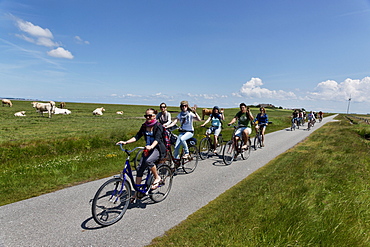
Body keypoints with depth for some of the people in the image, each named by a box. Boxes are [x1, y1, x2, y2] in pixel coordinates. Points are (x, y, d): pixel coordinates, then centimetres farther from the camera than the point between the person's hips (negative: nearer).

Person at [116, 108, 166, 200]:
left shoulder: (158, 126, -11)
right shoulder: (144, 126, 7)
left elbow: (157, 139, -25)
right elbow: (137, 136, 0)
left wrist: (151, 146, -45)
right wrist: (125, 142, -13)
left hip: (158, 149, -6)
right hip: (148, 148, 6)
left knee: (148, 161, -34)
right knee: (140, 169, -4)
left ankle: (157, 178, -9)